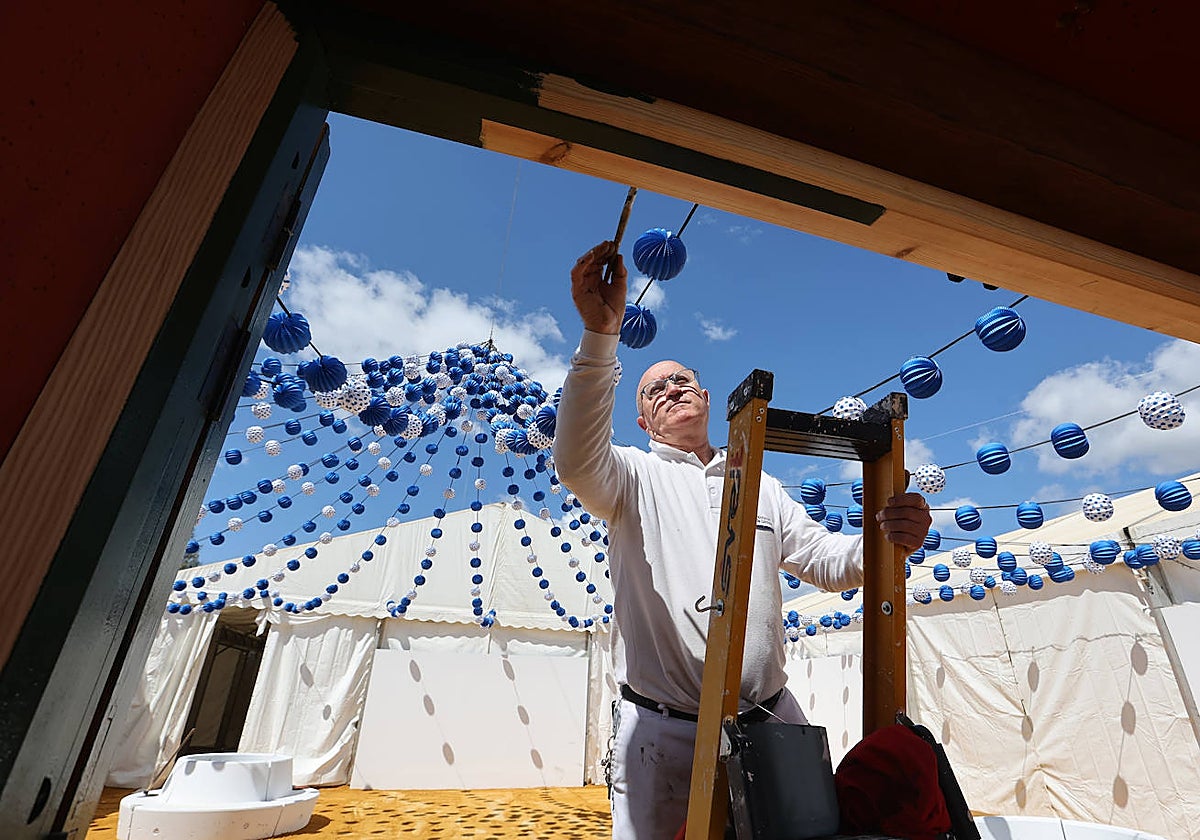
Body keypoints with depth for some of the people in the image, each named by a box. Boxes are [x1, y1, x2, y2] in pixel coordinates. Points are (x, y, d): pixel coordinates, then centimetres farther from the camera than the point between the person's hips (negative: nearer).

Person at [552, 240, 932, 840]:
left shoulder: (762, 488, 15)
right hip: (664, 730, -3)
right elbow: (578, 463, -22)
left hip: (771, 720, 4)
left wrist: (884, 541, -14)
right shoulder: (635, 475, 0)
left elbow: (824, 562, 9)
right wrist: (600, 335, -33)